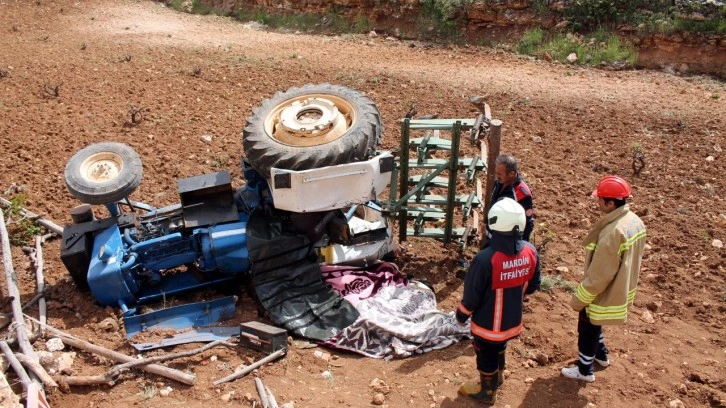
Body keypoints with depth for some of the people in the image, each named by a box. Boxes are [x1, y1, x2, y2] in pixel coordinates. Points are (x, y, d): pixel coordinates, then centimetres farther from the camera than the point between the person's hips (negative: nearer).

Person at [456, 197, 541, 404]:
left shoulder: (486, 258, -34)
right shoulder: (531, 252, -16)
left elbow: (472, 295, -22)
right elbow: (532, 286, 0)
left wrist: (461, 315, -3)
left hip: (488, 323, -5)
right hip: (513, 320, 5)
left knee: (486, 356, 20)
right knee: (499, 348, 32)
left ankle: (487, 391, 43)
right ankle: (498, 376, 57)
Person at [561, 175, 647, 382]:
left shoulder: (613, 231, -34)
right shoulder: (635, 221, -5)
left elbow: (599, 274, -28)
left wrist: (579, 299, -16)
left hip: (604, 294, -9)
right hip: (620, 289, 9)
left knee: (587, 328, 13)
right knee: (592, 323, 30)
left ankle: (585, 370, 32)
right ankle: (601, 354, 50)